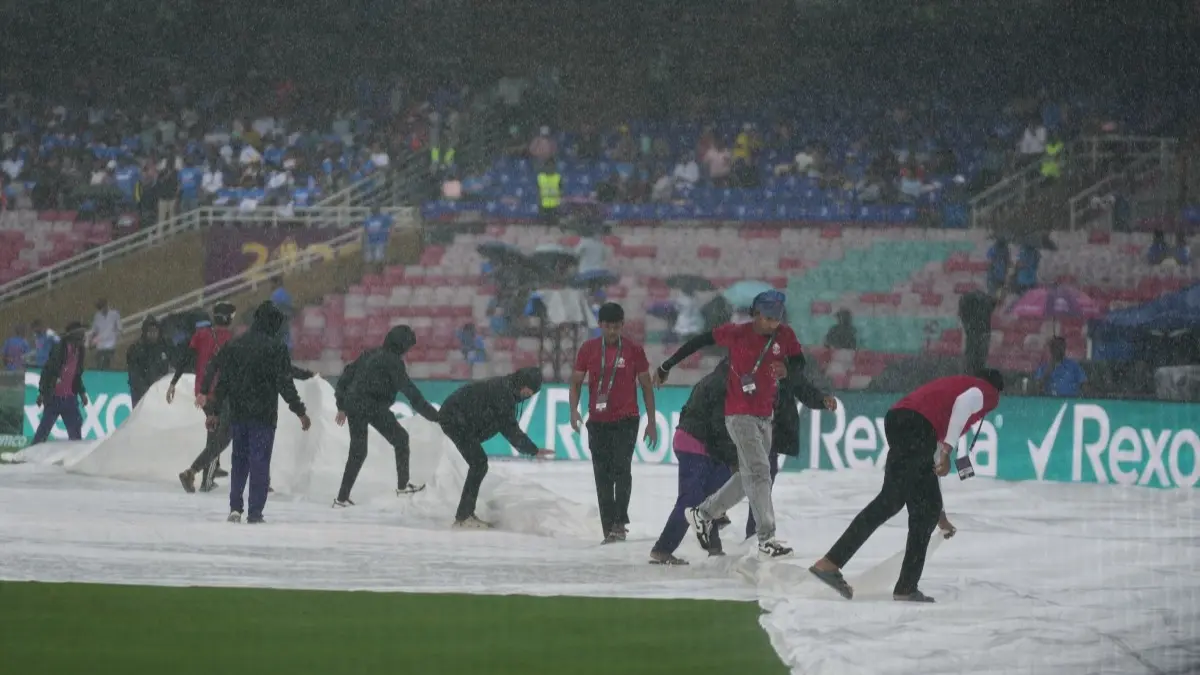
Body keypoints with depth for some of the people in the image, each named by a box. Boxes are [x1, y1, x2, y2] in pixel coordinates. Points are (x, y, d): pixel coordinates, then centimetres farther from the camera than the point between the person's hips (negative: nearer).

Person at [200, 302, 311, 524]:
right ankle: (255, 512, -4)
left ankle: (235, 508, 10)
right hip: (264, 415, -4)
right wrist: (300, 412, -5)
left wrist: (212, 411, 12)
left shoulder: (234, 345, 7)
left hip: (237, 414, 4)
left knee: (239, 461, 15)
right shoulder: (276, 348, -8)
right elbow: (285, 383, -11)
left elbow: (220, 379, 8)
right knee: (260, 463, 0)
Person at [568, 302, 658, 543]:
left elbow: (646, 386, 8)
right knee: (602, 476, 3)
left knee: (622, 467, -20)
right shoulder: (588, 349, 4)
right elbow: (576, 382, 10)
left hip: (626, 421, -2)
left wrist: (651, 422, 7)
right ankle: (609, 529, 8)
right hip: (598, 422, 2)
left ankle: (620, 522, -21)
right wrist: (574, 410, -7)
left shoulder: (634, 350, 1)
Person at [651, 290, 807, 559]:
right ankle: (767, 539, -18)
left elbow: (799, 360, 8)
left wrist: (787, 367, -18)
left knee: (749, 476, 15)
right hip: (740, 414, -7)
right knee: (759, 472, -15)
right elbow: (700, 341, -3)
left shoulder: (784, 335, 0)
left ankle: (703, 513, 31)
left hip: (764, 416, 7)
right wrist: (667, 366, 2)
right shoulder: (737, 334, -12)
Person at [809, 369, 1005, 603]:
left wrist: (940, 513, 48)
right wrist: (948, 449, -16)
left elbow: (932, 463, 42)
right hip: (915, 427, -9)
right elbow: (964, 402, -12)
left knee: (927, 507, 13)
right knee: (891, 499, -10)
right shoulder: (987, 392, 17)